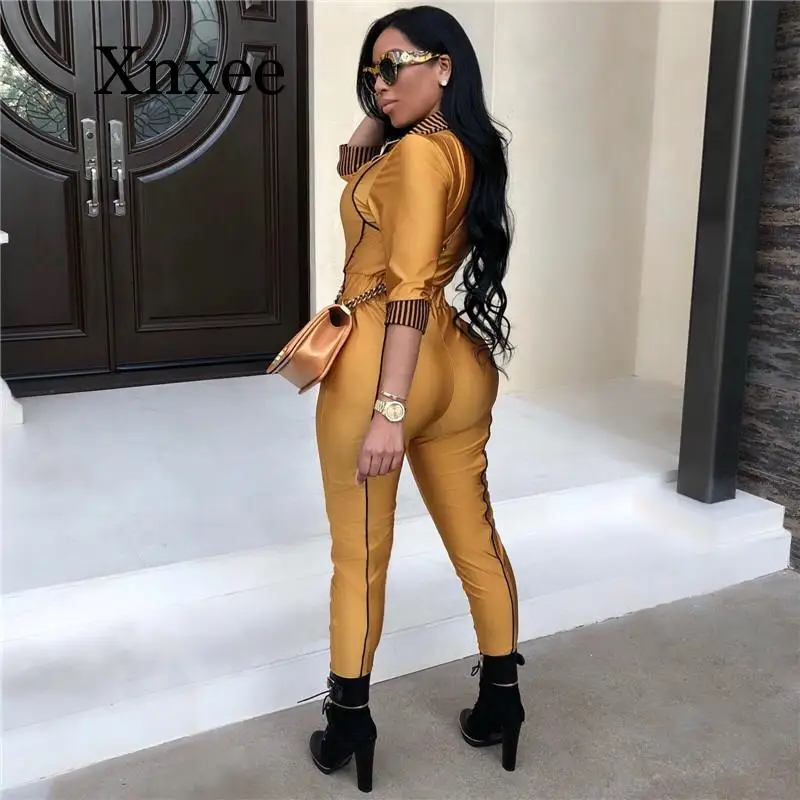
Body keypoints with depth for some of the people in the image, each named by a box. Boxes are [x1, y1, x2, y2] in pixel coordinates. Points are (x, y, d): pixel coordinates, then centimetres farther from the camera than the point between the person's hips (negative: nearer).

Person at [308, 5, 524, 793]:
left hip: (379, 364, -8)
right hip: (457, 366, 9)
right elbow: (355, 169, 27)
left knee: (358, 556, 7)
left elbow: (408, 291, -22)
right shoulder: (469, 151, 14)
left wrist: (387, 411, -25)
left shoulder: (419, 154, -13)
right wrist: (374, 119, 11)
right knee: (477, 541, 15)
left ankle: (348, 719, 23)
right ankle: (500, 700, 29)